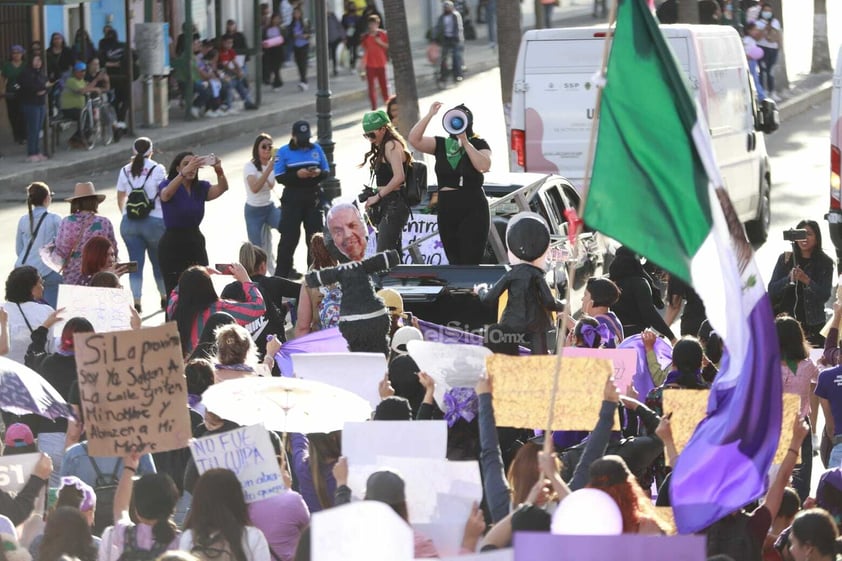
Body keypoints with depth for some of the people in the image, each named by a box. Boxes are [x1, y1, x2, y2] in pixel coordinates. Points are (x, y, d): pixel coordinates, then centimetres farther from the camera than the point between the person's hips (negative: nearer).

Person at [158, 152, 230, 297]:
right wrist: (184, 173, -46)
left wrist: (219, 171, -34)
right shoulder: (166, 185, -6)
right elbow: (166, 194, -30)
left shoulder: (201, 187, 6)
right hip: (173, 243, -4)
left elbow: (222, 188, -12)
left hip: (196, 243, 4)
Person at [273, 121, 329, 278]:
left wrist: (319, 173, -12)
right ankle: (282, 272, -1)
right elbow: (279, 177, -8)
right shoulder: (283, 152, -1)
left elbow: (327, 171, 12)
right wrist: (297, 175, -23)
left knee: (315, 235, 7)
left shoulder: (316, 149, 10)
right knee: (289, 236, -6)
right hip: (292, 199, -4)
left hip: (313, 198, 4)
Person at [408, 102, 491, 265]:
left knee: (469, 263, -14)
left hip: (472, 210, -5)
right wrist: (429, 115, -10)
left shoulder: (478, 144, 2)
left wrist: (465, 142, -19)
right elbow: (414, 139, -3)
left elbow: (484, 166, -18)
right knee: (454, 262, 9)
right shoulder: (441, 145, 11)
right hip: (446, 210, 5)